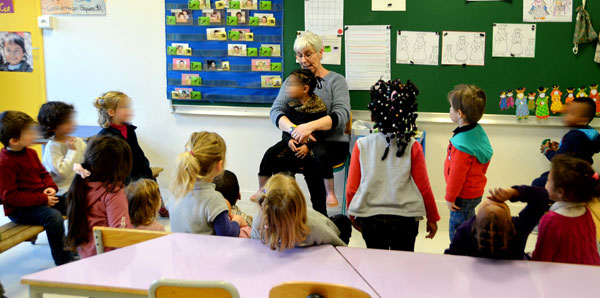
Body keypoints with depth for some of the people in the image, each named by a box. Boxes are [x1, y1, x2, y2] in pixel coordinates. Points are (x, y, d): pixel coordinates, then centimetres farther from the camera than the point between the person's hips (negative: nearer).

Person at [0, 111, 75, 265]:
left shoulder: (31, 153, 9)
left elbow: (43, 173, 21)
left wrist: (51, 187, -3)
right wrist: (43, 200, -24)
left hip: (43, 199, 9)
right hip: (19, 210, -9)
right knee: (53, 216, -31)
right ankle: (64, 260, -21)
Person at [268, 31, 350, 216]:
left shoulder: (336, 81, 4)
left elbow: (342, 114, -13)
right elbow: (276, 111, -1)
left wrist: (310, 126, -30)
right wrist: (293, 129, -24)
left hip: (332, 144, -3)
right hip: (299, 143, 3)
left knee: (310, 161, -34)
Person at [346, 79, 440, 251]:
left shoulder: (362, 145, -5)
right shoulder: (412, 147, -7)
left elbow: (351, 187, 0)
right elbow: (423, 187, -2)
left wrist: (353, 214, 17)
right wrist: (432, 218, 12)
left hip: (369, 217, 1)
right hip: (404, 218, -1)